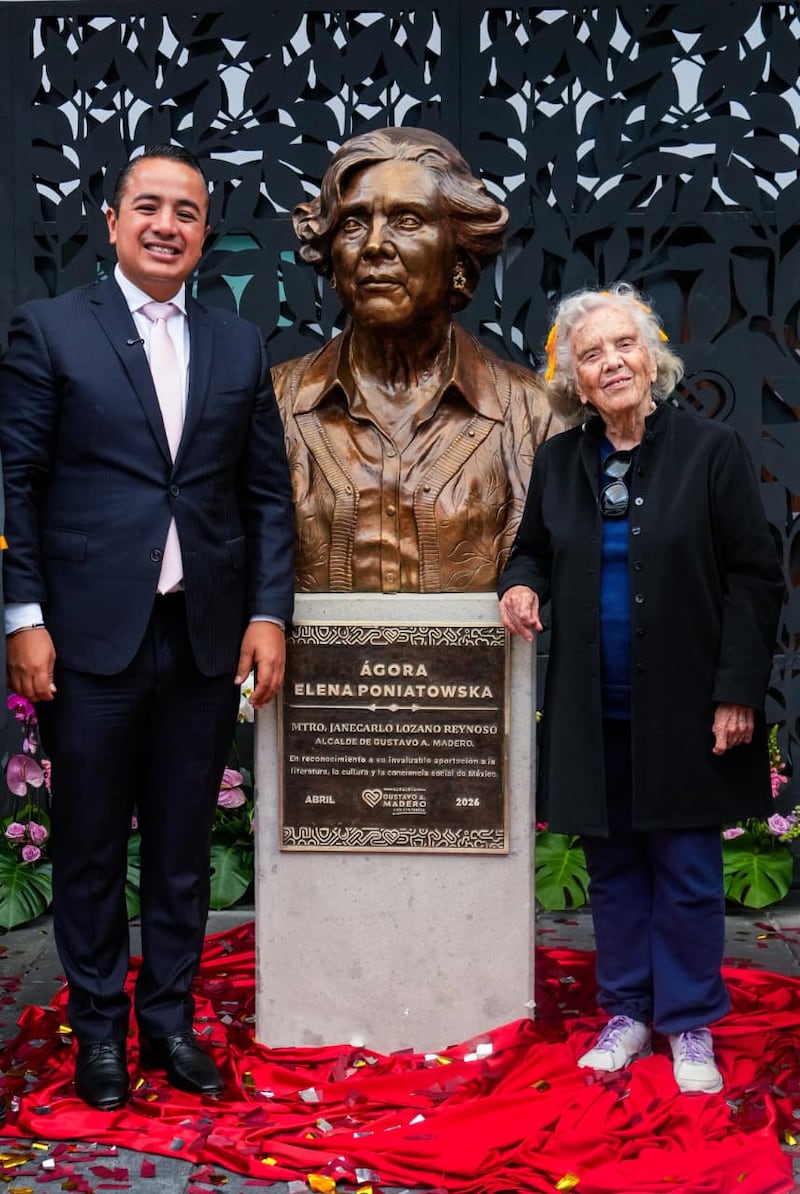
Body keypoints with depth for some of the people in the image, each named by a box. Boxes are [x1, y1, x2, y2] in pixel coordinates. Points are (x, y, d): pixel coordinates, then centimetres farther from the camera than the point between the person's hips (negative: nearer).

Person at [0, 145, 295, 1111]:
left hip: (206, 636, 3)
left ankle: (171, 1020, 27)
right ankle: (99, 1030, 24)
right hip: (90, 635, -3)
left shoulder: (240, 347, 11)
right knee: (90, 849, 8)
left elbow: (268, 491, 10)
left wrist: (268, 613, 2)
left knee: (182, 849, 12)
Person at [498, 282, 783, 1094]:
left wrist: (737, 692, -12)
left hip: (682, 708, -3)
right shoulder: (559, 461, 5)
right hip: (593, 711, 4)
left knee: (686, 868, 5)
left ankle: (690, 1024, 21)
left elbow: (754, 579, -6)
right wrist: (521, 585, -5)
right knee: (613, 866, 12)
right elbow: (532, 550, 19)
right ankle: (628, 1011, 28)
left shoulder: (711, 450, -6)